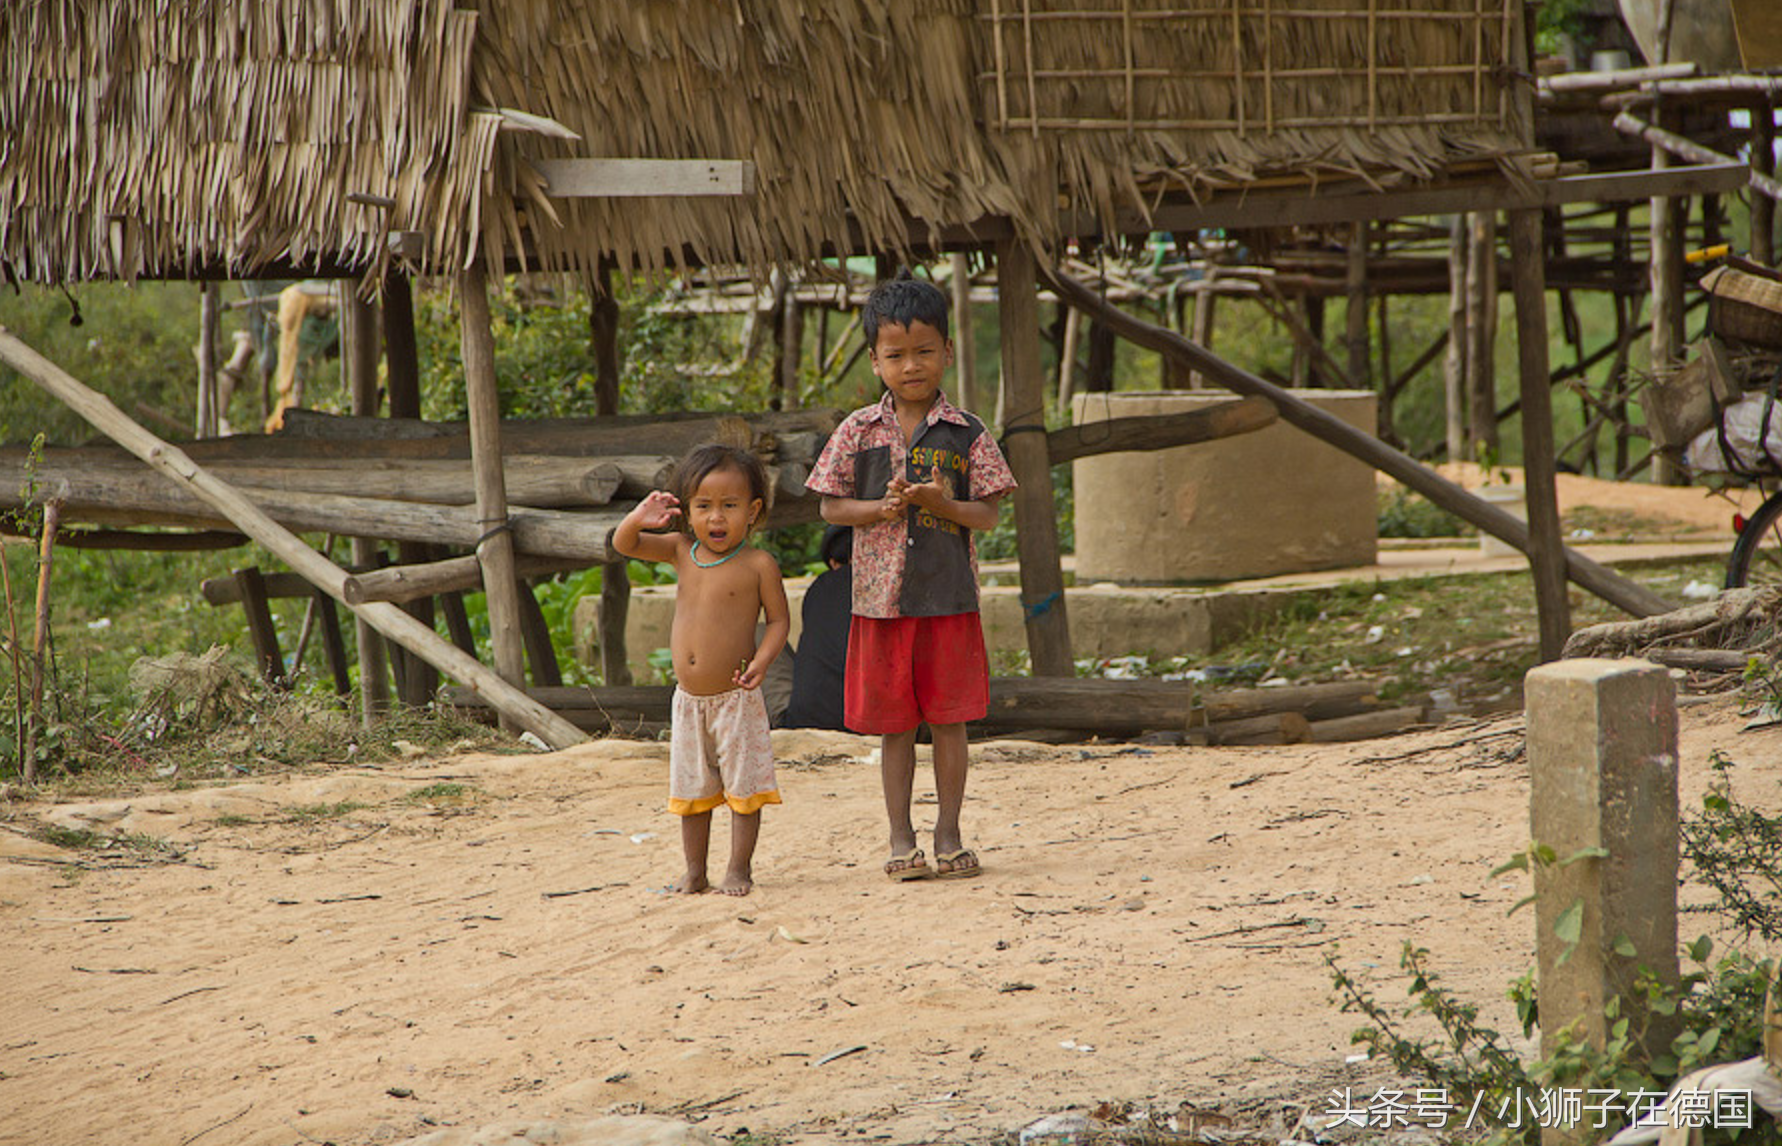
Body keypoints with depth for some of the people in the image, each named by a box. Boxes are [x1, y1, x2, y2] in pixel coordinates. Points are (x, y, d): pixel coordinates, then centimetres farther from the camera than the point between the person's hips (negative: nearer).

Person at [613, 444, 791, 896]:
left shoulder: (758, 565, -9)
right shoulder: (682, 551, 3)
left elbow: (779, 619, -6)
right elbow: (624, 544, 2)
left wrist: (760, 662, -22)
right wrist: (640, 518, -19)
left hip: (735, 699, -5)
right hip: (688, 700, 5)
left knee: (742, 787, 0)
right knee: (691, 788, 12)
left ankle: (739, 868, 10)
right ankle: (695, 870, 21)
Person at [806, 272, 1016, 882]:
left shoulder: (966, 434, 1)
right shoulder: (858, 432, 3)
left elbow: (986, 513, -1)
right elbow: (831, 507, 4)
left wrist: (940, 503, -19)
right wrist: (884, 507, -13)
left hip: (950, 599, -1)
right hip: (882, 597, 1)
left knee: (949, 718, 3)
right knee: (894, 723, 7)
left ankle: (949, 832, 14)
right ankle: (900, 836, 15)